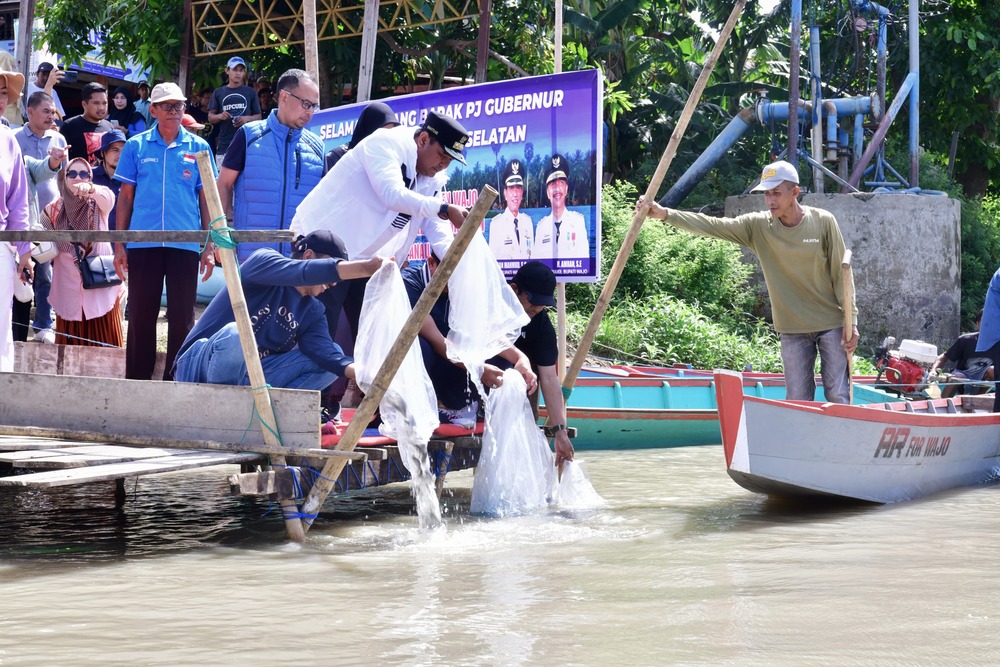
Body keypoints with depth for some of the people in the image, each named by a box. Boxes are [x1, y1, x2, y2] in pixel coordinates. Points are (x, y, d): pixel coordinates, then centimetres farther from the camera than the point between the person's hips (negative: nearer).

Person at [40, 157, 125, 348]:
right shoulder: (53, 210, 4)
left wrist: (90, 188, -48)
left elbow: (108, 197, -28)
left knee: (104, 342, -4)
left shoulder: (98, 205, -1)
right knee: (71, 344, 3)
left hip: (101, 283, -2)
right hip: (68, 288, 2)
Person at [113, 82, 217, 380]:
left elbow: (205, 199, 9)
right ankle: (136, 381, 13)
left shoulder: (197, 147, 7)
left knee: (182, 317, 3)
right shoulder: (136, 146, 7)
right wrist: (119, 245, 4)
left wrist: (209, 247, 3)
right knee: (141, 315, 5)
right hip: (143, 242, 0)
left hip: (185, 243, 0)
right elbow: (125, 196, 9)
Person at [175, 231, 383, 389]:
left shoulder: (312, 311, 8)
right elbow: (303, 272, -29)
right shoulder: (263, 260, -7)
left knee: (333, 353, -8)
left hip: (249, 379, 6)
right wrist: (365, 267, -39)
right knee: (235, 334, -39)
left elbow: (327, 354, -10)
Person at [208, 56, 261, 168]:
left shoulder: (251, 92, 9)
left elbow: (258, 117, 11)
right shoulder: (219, 92, 11)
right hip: (224, 145, 1)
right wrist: (220, 116, -9)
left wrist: (247, 118, -10)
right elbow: (210, 117, 13)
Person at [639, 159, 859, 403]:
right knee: (798, 400, 4)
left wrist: (851, 320, -7)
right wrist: (665, 214, -23)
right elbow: (713, 225, -12)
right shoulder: (757, 226, -4)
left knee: (838, 396, -2)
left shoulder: (823, 222, -8)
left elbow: (841, 274, -4)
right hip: (792, 329, 2)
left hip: (831, 325, -2)